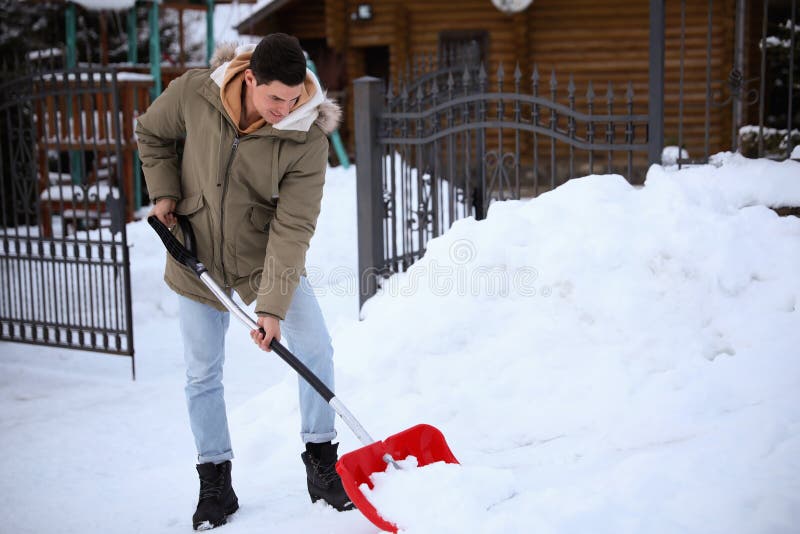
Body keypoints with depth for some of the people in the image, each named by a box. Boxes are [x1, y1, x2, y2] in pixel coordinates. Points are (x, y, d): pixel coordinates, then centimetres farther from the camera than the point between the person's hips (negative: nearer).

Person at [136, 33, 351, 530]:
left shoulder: (308, 139, -23)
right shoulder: (194, 93, -19)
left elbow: (292, 227, -25)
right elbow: (152, 135, 3)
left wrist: (273, 307, -27)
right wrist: (164, 193, -8)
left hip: (268, 257, -1)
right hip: (197, 256, 1)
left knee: (316, 348, -9)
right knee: (203, 374, 6)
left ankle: (321, 463, 10)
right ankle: (215, 484, 22)